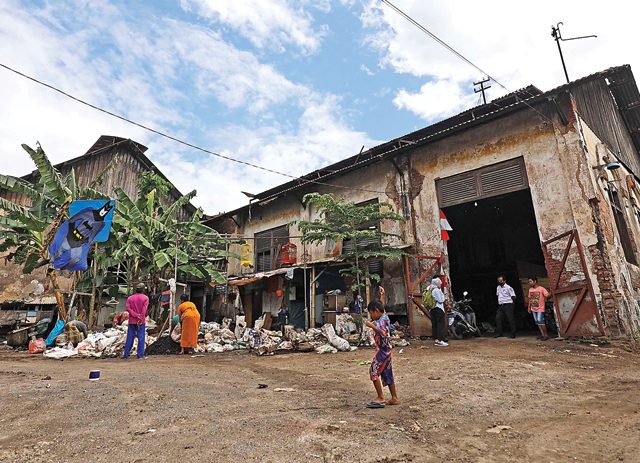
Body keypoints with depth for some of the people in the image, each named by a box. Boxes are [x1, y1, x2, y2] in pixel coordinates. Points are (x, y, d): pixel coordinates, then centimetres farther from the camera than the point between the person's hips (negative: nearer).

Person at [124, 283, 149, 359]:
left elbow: (128, 308, -4)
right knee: (141, 338, -1)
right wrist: (140, 318, -12)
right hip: (141, 321, -3)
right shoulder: (145, 298, -3)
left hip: (132, 321, 3)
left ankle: (126, 355, 10)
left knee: (130, 338, 9)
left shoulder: (130, 298, 8)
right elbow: (144, 310, -12)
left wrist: (136, 315, -9)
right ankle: (140, 355, -3)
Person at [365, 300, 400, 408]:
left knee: (374, 371, -8)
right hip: (385, 350, 10)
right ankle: (394, 398, 20)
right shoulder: (383, 318, 12)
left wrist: (372, 325, -31)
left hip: (383, 350, -10)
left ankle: (381, 398, -5)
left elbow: (384, 333, -32)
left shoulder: (383, 320, -17)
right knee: (387, 373, 14)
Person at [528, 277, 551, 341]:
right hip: (533, 309, 7)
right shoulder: (530, 289, 8)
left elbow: (547, 295, -21)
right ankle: (542, 334, 18)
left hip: (540, 308, -7)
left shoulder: (541, 288, -12)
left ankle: (546, 335, 1)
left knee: (540, 321, -11)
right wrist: (529, 307, 15)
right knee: (537, 322, 9)